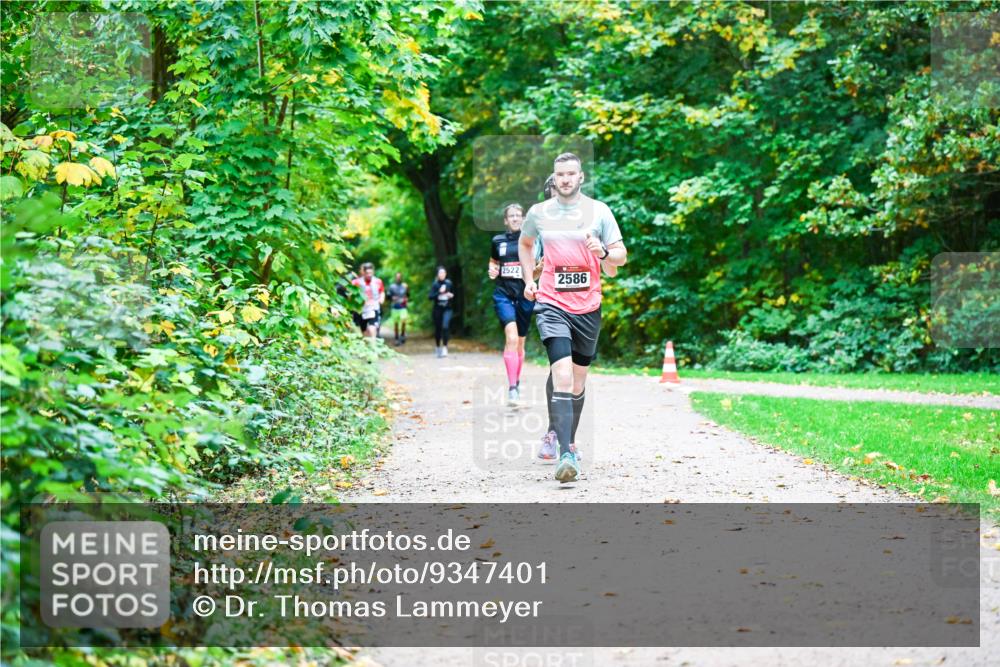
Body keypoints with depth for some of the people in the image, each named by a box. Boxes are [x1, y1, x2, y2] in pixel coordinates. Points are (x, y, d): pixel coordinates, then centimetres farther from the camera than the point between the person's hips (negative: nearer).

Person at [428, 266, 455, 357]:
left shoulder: (449, 283, 3)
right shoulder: (435, 285, -3)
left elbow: (453, 294, 19)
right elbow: (430, 296, -12)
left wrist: (451, 296, -3)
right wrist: (439, 292, -23)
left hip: (447, 309, 0)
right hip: (437, 309, 0)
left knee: (445, 327, -19)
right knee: (438, 329, 9)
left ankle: (445, 348, -17)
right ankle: (438, 347, 28)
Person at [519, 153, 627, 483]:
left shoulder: (599, 211, 2)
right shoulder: (538, 213, 5)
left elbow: (621, 255, 1)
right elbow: (525, 243, 25)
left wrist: (603, 253, -20)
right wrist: (529, 280, 15)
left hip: (588, 306, 2)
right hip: (552, 304, -2)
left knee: (578, 380, 13)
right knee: (563, 376, -18)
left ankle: (567, 439, 33)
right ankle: (565, 455, -25)